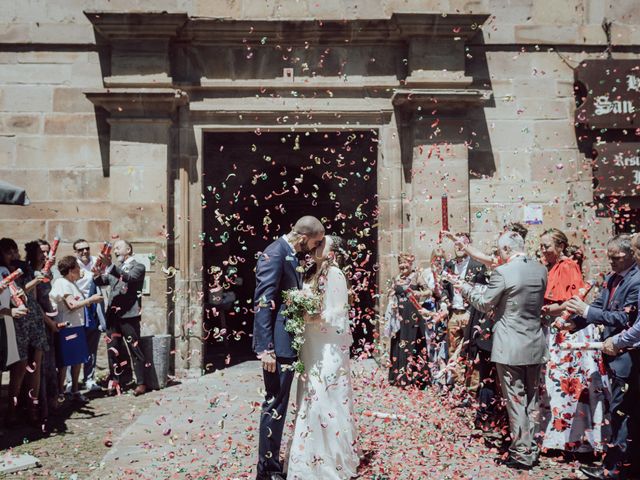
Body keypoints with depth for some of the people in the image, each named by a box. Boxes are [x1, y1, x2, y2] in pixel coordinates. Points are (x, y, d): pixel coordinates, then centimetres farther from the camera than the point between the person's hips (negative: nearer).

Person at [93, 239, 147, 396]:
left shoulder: (138, 267, 1)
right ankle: (114, 382, 13)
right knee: (113, 350, 6)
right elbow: (101, 282, 14)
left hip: (129, 315, -6)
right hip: (112, 315, 6)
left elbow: (130, 278, -18)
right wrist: (97, 274, -9)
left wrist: (110, 266, -29)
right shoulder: (114, 268, 22)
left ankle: (141, 383, 4)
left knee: (135, 350, -2)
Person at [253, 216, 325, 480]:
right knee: (275, 404, -1)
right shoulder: (274, 254, -17)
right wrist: (266, 348, -24)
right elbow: (262, 303, -21)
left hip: (290, 341, 10)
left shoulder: (293, 255, 11)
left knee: (278, 403, 17)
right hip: (277, 344, -10)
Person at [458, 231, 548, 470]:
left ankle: (522, 454, 11)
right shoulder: (541, 270, 3)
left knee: (515, 401, 3)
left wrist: (466, 288, 9)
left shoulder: (503, 272, -17)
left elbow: (484, 304, -6)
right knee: (531, 400, 16)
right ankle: (531, 449, 27)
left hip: (510, 347, -6)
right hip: (535, 345, 7)